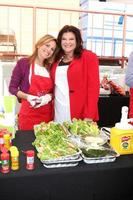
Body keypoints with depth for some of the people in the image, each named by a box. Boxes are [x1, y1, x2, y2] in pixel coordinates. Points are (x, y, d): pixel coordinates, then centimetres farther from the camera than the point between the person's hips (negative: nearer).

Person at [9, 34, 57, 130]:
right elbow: (12, 88, -2)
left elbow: (53, 91, 13)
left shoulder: (51, 68, 9)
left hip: (47, 114, 4)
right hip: (28, 114, -3)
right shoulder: (23, 63, -3)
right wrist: (27, 97, -16)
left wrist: (49, 96, -8)